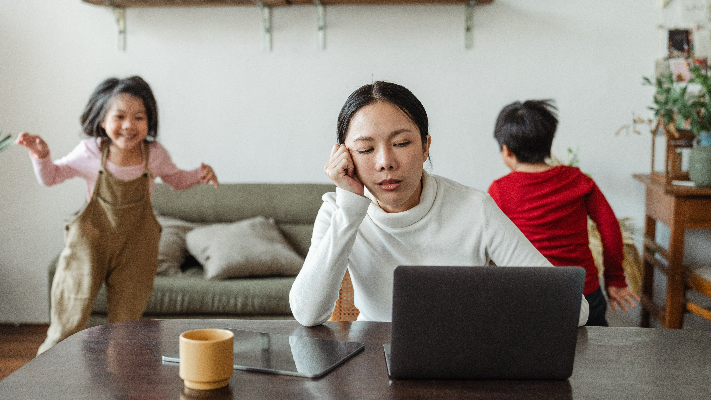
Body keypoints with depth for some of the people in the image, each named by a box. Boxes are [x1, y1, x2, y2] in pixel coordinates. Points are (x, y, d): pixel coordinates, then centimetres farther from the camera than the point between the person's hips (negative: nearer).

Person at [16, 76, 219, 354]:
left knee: (126, 322, 9)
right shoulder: (90, 153, -11)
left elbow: (176, 180, 13)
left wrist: (200, 175, -7)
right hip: (90, 240, -1)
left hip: (135, 246, 1)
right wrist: (41, 154, -17)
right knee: (70, 316, 2)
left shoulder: (154, 155, -8)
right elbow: (51, 177, 3)